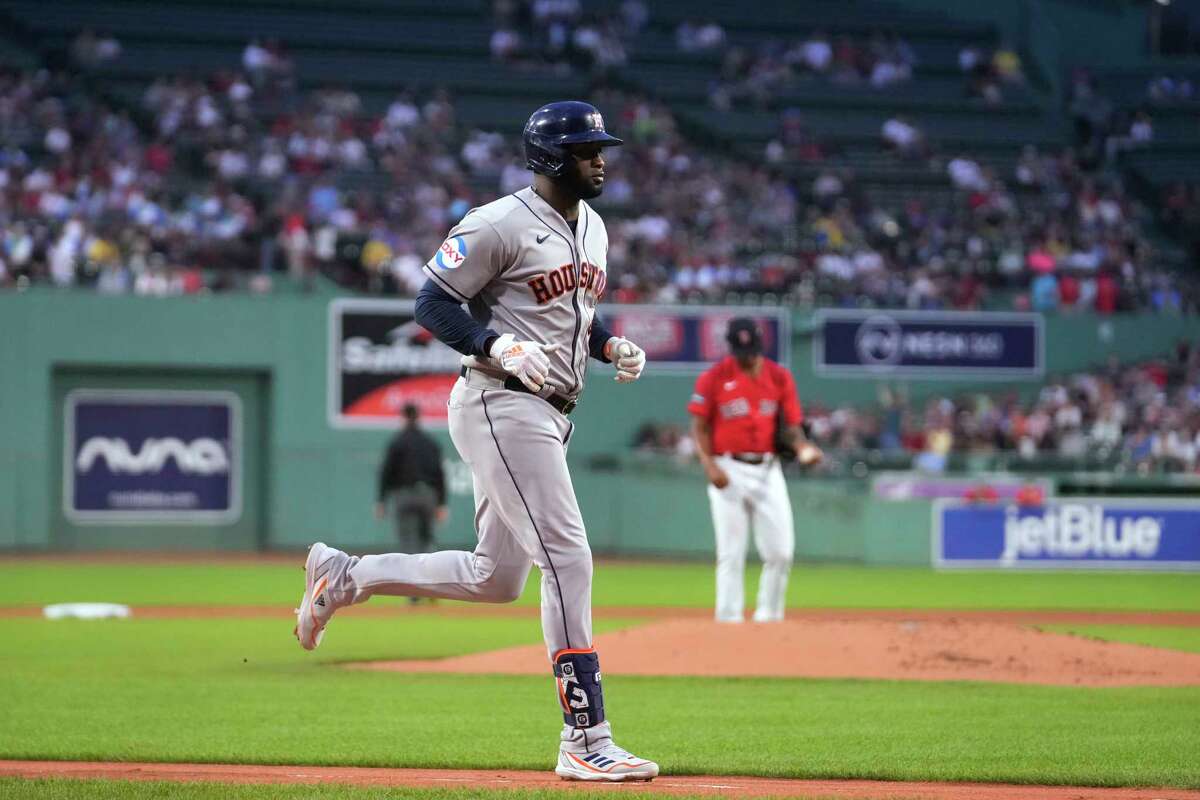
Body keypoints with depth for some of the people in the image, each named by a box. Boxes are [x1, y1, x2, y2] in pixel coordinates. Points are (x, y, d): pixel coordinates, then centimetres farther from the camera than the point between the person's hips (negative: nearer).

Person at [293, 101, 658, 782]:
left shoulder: (592, 227, 17)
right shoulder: (501, 224, -11)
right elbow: (434, 303, -10)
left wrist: (614, 346, 8)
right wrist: (498, 346, -25)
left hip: (549, 414, 10)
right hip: (502, 404, -10)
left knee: (497, 579, 13)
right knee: (568, 558, -15)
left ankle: (344, 575, 26)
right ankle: (586, 740, -15)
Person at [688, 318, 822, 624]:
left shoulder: (779, 377, 5)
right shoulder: (714, 378, -2)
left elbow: (791, 425, 7)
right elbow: (700, 427, 0)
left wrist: (802, 447, -14)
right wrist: (710, 465, -14)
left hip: (768, 470, 3)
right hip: (729, 470, -2)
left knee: (780, 551, -2)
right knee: (730, 552, -2)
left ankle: (769, 615, 14)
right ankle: (728, 620, 3)